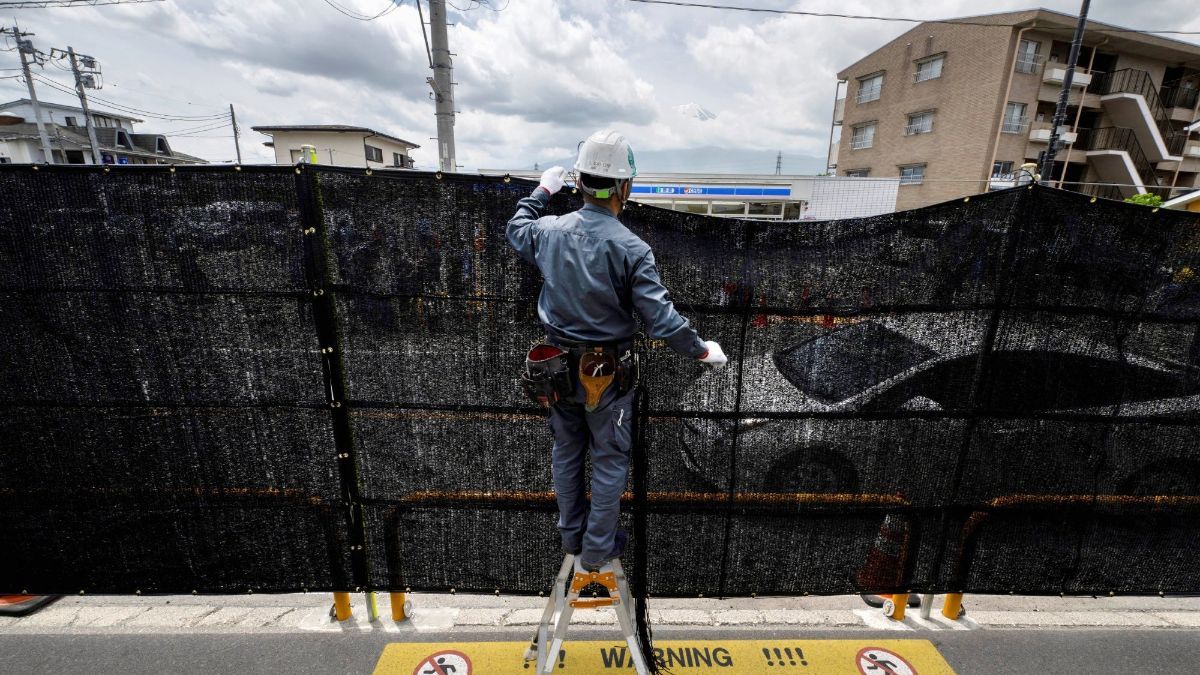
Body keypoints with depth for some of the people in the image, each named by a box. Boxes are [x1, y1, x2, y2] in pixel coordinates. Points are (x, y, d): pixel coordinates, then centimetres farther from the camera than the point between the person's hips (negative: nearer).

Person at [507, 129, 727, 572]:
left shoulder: (551, 231, -7)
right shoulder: (630, 248, -21)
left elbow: (516, 229, 18)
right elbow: (661, 319, -21)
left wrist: (542, 191, 30)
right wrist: (702, 351, -6)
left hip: (558, 365, 5)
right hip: (607, 373, -4)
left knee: (566, 452, 22)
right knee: (609, 461, 16)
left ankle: (571, 535, 42)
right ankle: (597, 549, 32)